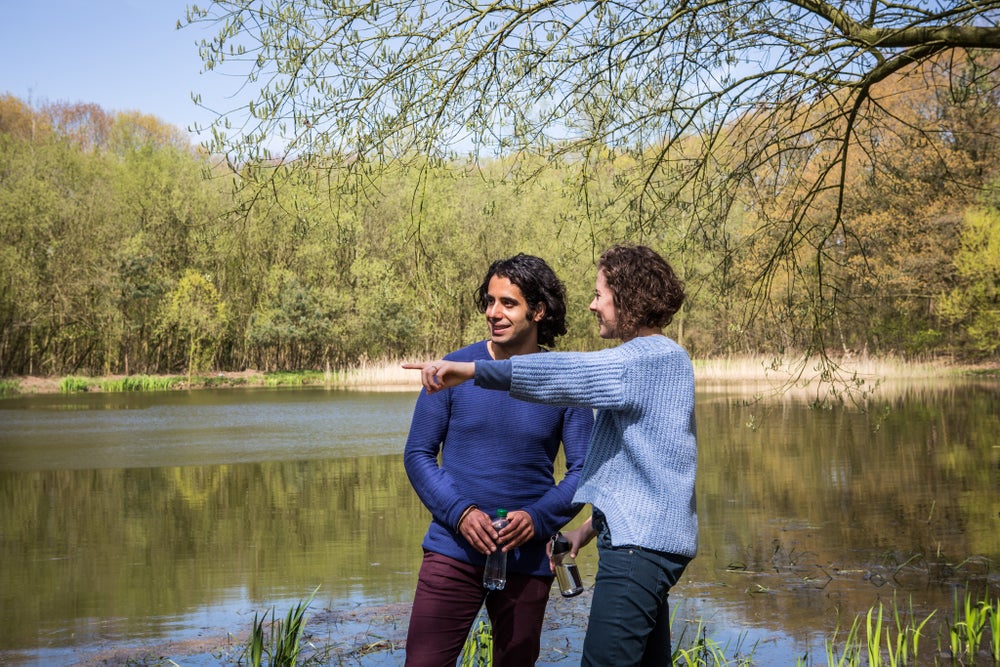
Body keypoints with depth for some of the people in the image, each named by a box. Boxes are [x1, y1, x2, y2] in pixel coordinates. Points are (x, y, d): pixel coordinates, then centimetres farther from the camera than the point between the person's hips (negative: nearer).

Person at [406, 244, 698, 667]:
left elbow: (569, 374, -29)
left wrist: (472, 371, -37)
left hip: (641, 543, -10)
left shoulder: (655, 358, -13)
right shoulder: (659, 361, 19)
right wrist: (591, 528, 19)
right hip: (646, 537, 10)